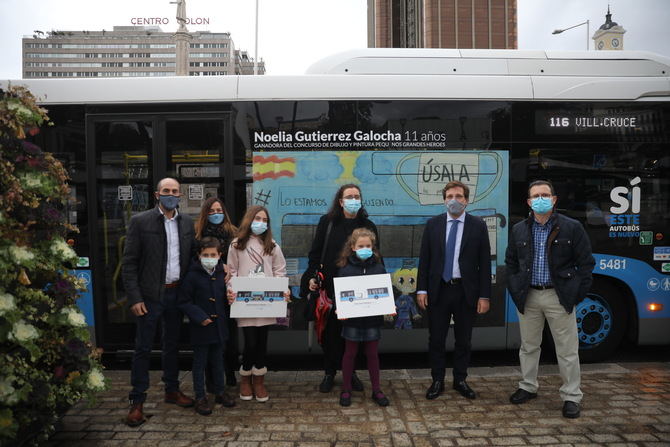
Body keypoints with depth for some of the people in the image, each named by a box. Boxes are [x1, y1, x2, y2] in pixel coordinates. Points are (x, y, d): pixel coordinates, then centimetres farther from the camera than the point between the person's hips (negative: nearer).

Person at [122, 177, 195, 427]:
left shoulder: (187, 223, 6)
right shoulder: (140, 221, -6)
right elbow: (128, 263, -7)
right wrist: (134, 298, -12)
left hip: (177, 294, 4)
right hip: (151, 295, -4)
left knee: (172, 345, 16)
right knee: (143, 348, 3)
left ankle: (172, 390, 31)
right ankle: (137, 401, 15)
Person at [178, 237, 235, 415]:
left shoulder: (222, 275, 4)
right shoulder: (192, 276, -11)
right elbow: (184, 301, -10)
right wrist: (199, 317, -17)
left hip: (219, 327, 5)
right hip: (200, 328, -4)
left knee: (218, 361, 17)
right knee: (200, 362, 6)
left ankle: (219, 392, 31)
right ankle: (200, 397, 18)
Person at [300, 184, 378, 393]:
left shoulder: (368, 226, 5)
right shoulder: (327, 222, 2)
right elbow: (315, 253, 3)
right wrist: (312, 277, -7)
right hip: (330, 288, -1)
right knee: (330, 331, 7)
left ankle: (350, 372, 25)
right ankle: (329, 373, 23)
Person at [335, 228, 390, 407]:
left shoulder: (379, 268, 0)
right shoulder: (345, 269, -7)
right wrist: (338, 309, -19)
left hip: (373, 318, 2)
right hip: (352, 318, -2)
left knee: (372, 354, 13)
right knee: (350, 353, 12)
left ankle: (376, 390, 26)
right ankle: (346, 390, 26)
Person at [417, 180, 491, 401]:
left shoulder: (478, 225, -1)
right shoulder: (433, 224, 2)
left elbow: (484, 263, -2)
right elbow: (424, 259, 3)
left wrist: (484, 296, -5)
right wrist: (422, 289, -3)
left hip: (466, 291, 0)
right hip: (438, 290, 1)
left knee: (463, 340, 12)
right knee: (436, 339, 8)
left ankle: (460, 380, 29)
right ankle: (437, 381, 24)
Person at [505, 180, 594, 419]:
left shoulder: (572, 227, -4)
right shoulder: (519, 230, 6)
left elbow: (586, 262, -2)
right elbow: (511, 262, 13)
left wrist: (577, 294, -7)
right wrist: (515, 290, 4)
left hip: (559, 297, -3)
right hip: (528, 297, 3)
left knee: (567, 350, 4)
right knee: (528, 346, 14)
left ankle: (571, 397, 17)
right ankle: (528, 387, 30)